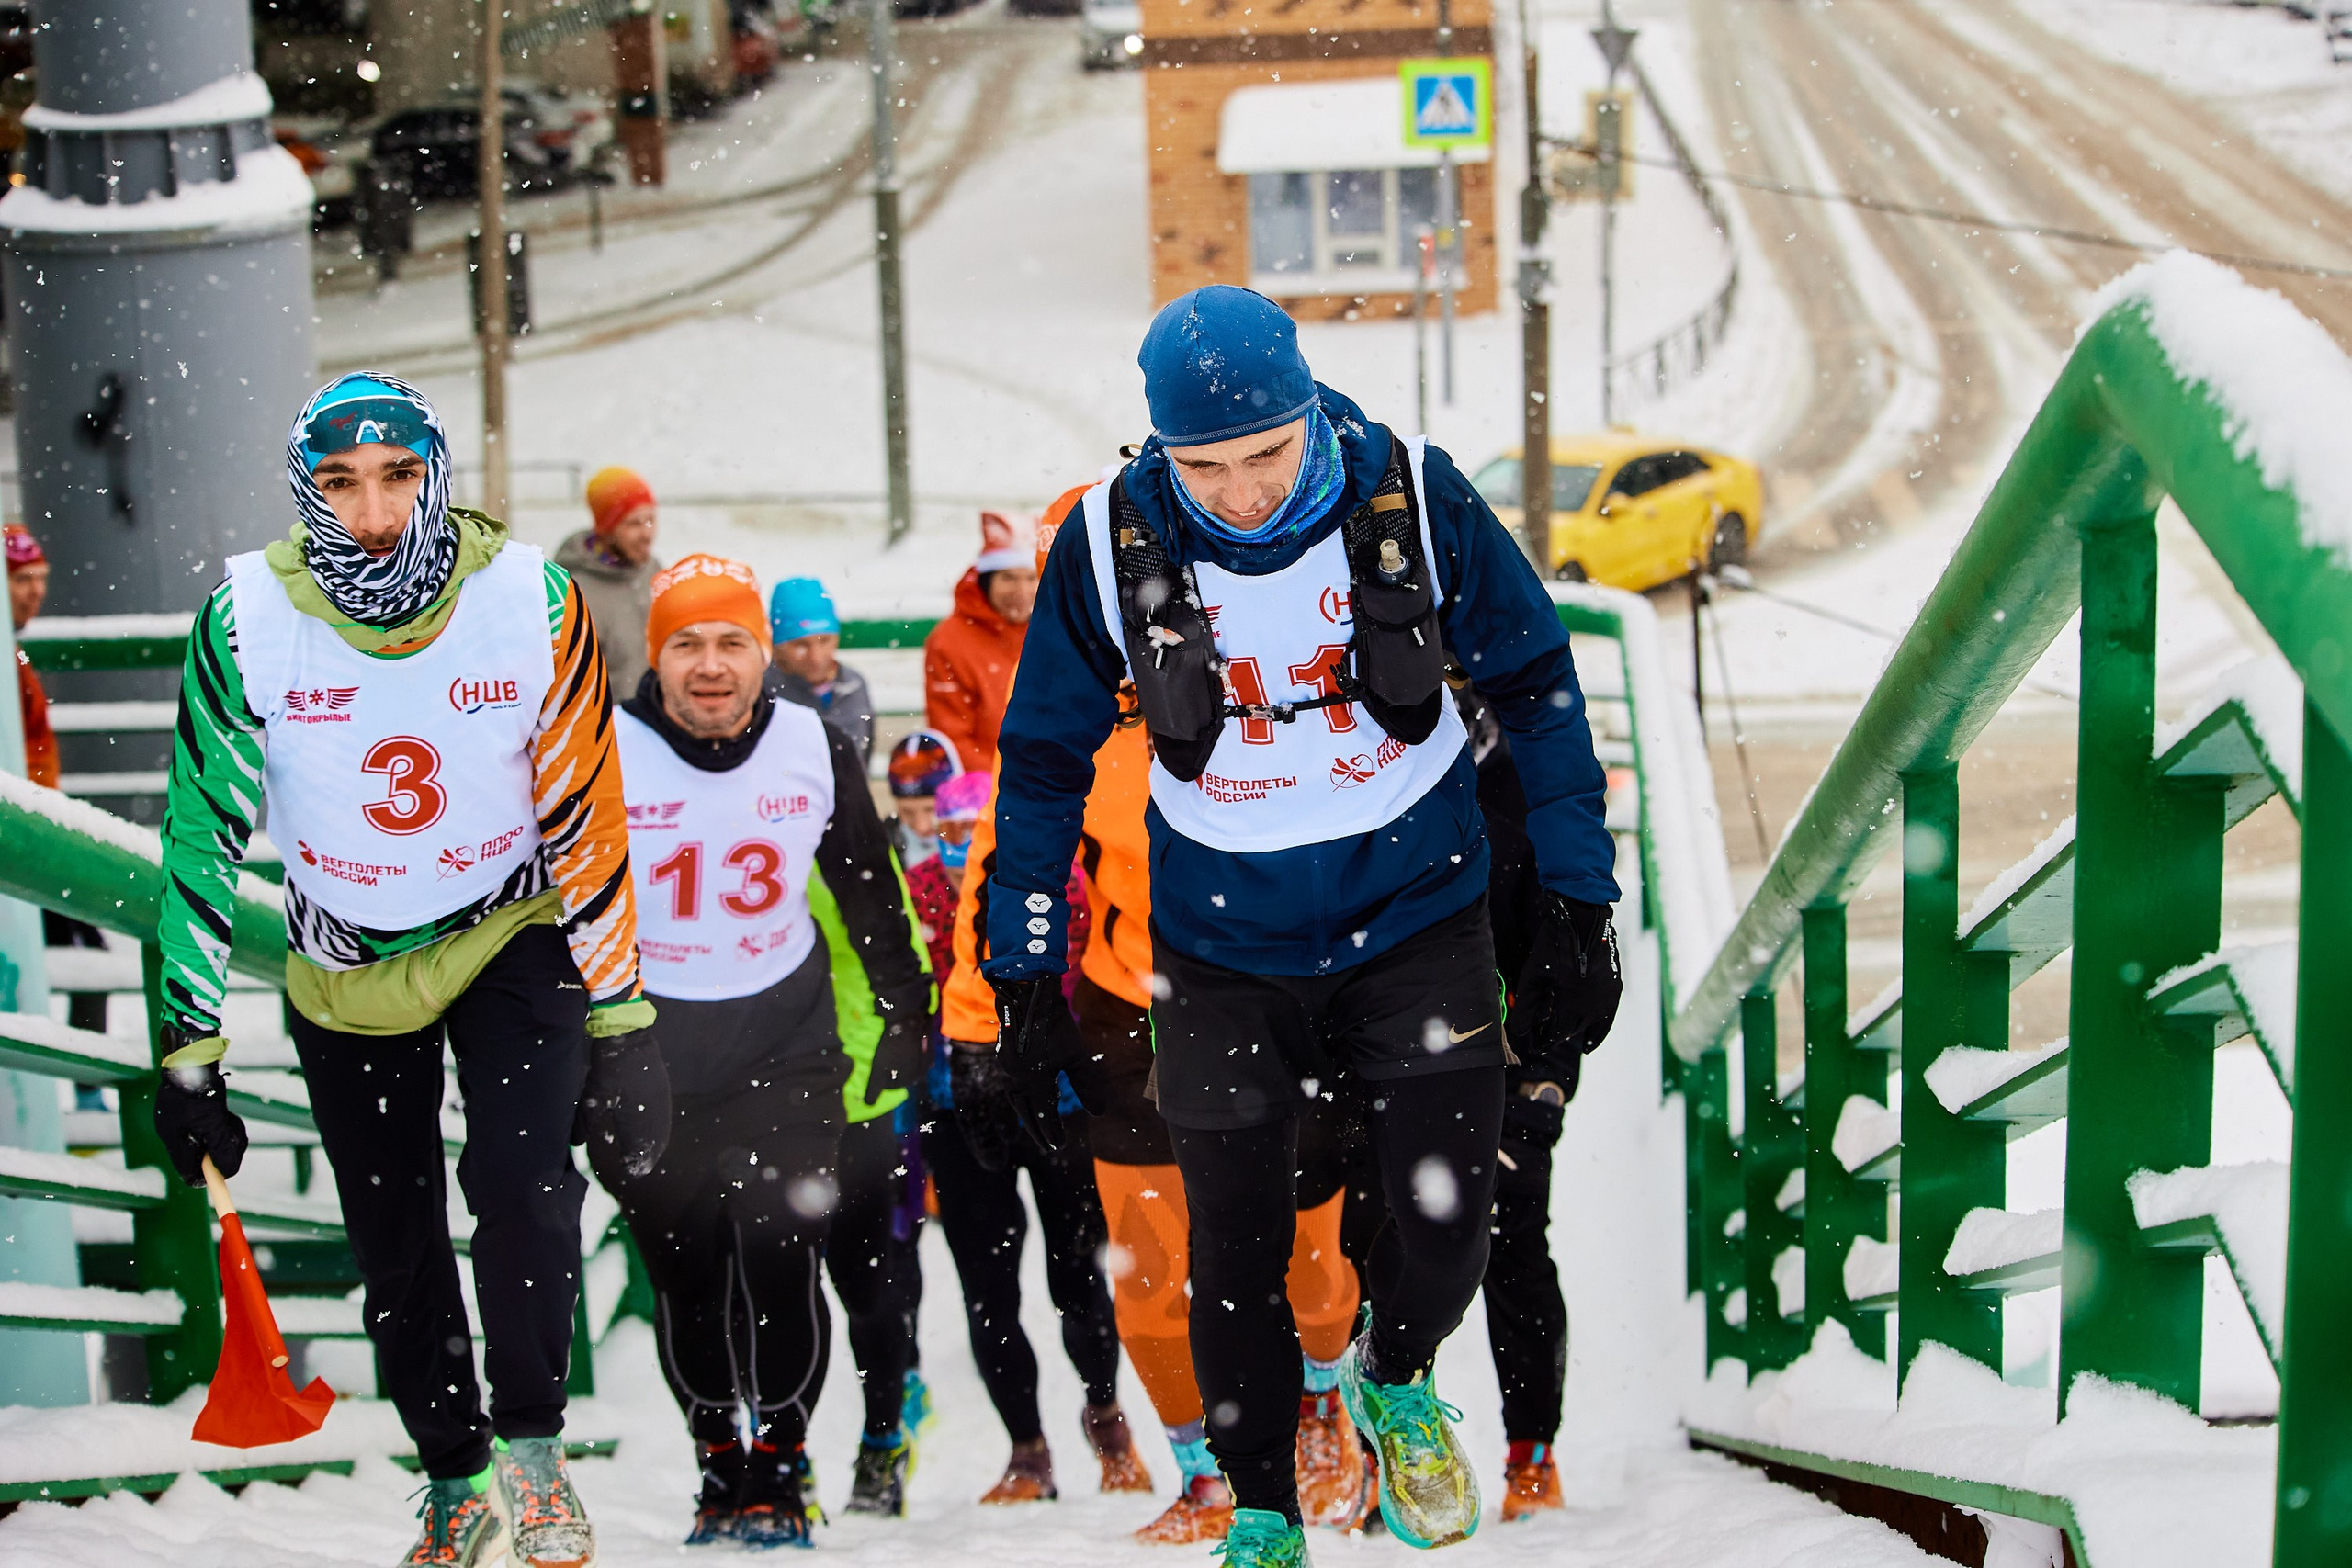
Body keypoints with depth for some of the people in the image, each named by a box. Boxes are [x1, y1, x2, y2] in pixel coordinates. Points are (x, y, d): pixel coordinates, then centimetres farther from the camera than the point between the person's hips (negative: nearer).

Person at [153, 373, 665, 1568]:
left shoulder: (531, 604, -21)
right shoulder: (245, 624, -20)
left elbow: (586, 824, -13)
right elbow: (203, 839, -13)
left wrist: (622, 1023, -10)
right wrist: (188, 1050, -13)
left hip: (511, 931, -1)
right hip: (345, 967, 2)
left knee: (523, 1180, -21)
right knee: (395, 1247, 6)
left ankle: (533, 1449, -1)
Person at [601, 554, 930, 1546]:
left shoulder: (816, 750, -3)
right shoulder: (603, 754, -10)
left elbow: (870, 896, 11)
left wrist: (906, 1012, 13)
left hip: (784, 1037, 0)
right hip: (644, 1041, 0)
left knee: (779, 1254, -11)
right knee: (682, 1270, 4)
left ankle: (779, 1471, 4)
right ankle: (719, 1466, 22)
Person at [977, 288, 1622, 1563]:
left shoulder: (1413, 500, -16)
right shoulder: (1112, 545, -14)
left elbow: (1537, 687, -3)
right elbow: (1045, 758, -1)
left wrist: (1577, 911, -3)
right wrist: (1027, 981, 0)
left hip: (1416, 917, 0)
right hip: (1221, 945, 0)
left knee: (1448, 1223, -2)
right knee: (1238, 1259, 6)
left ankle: (1392, 1381, 33)